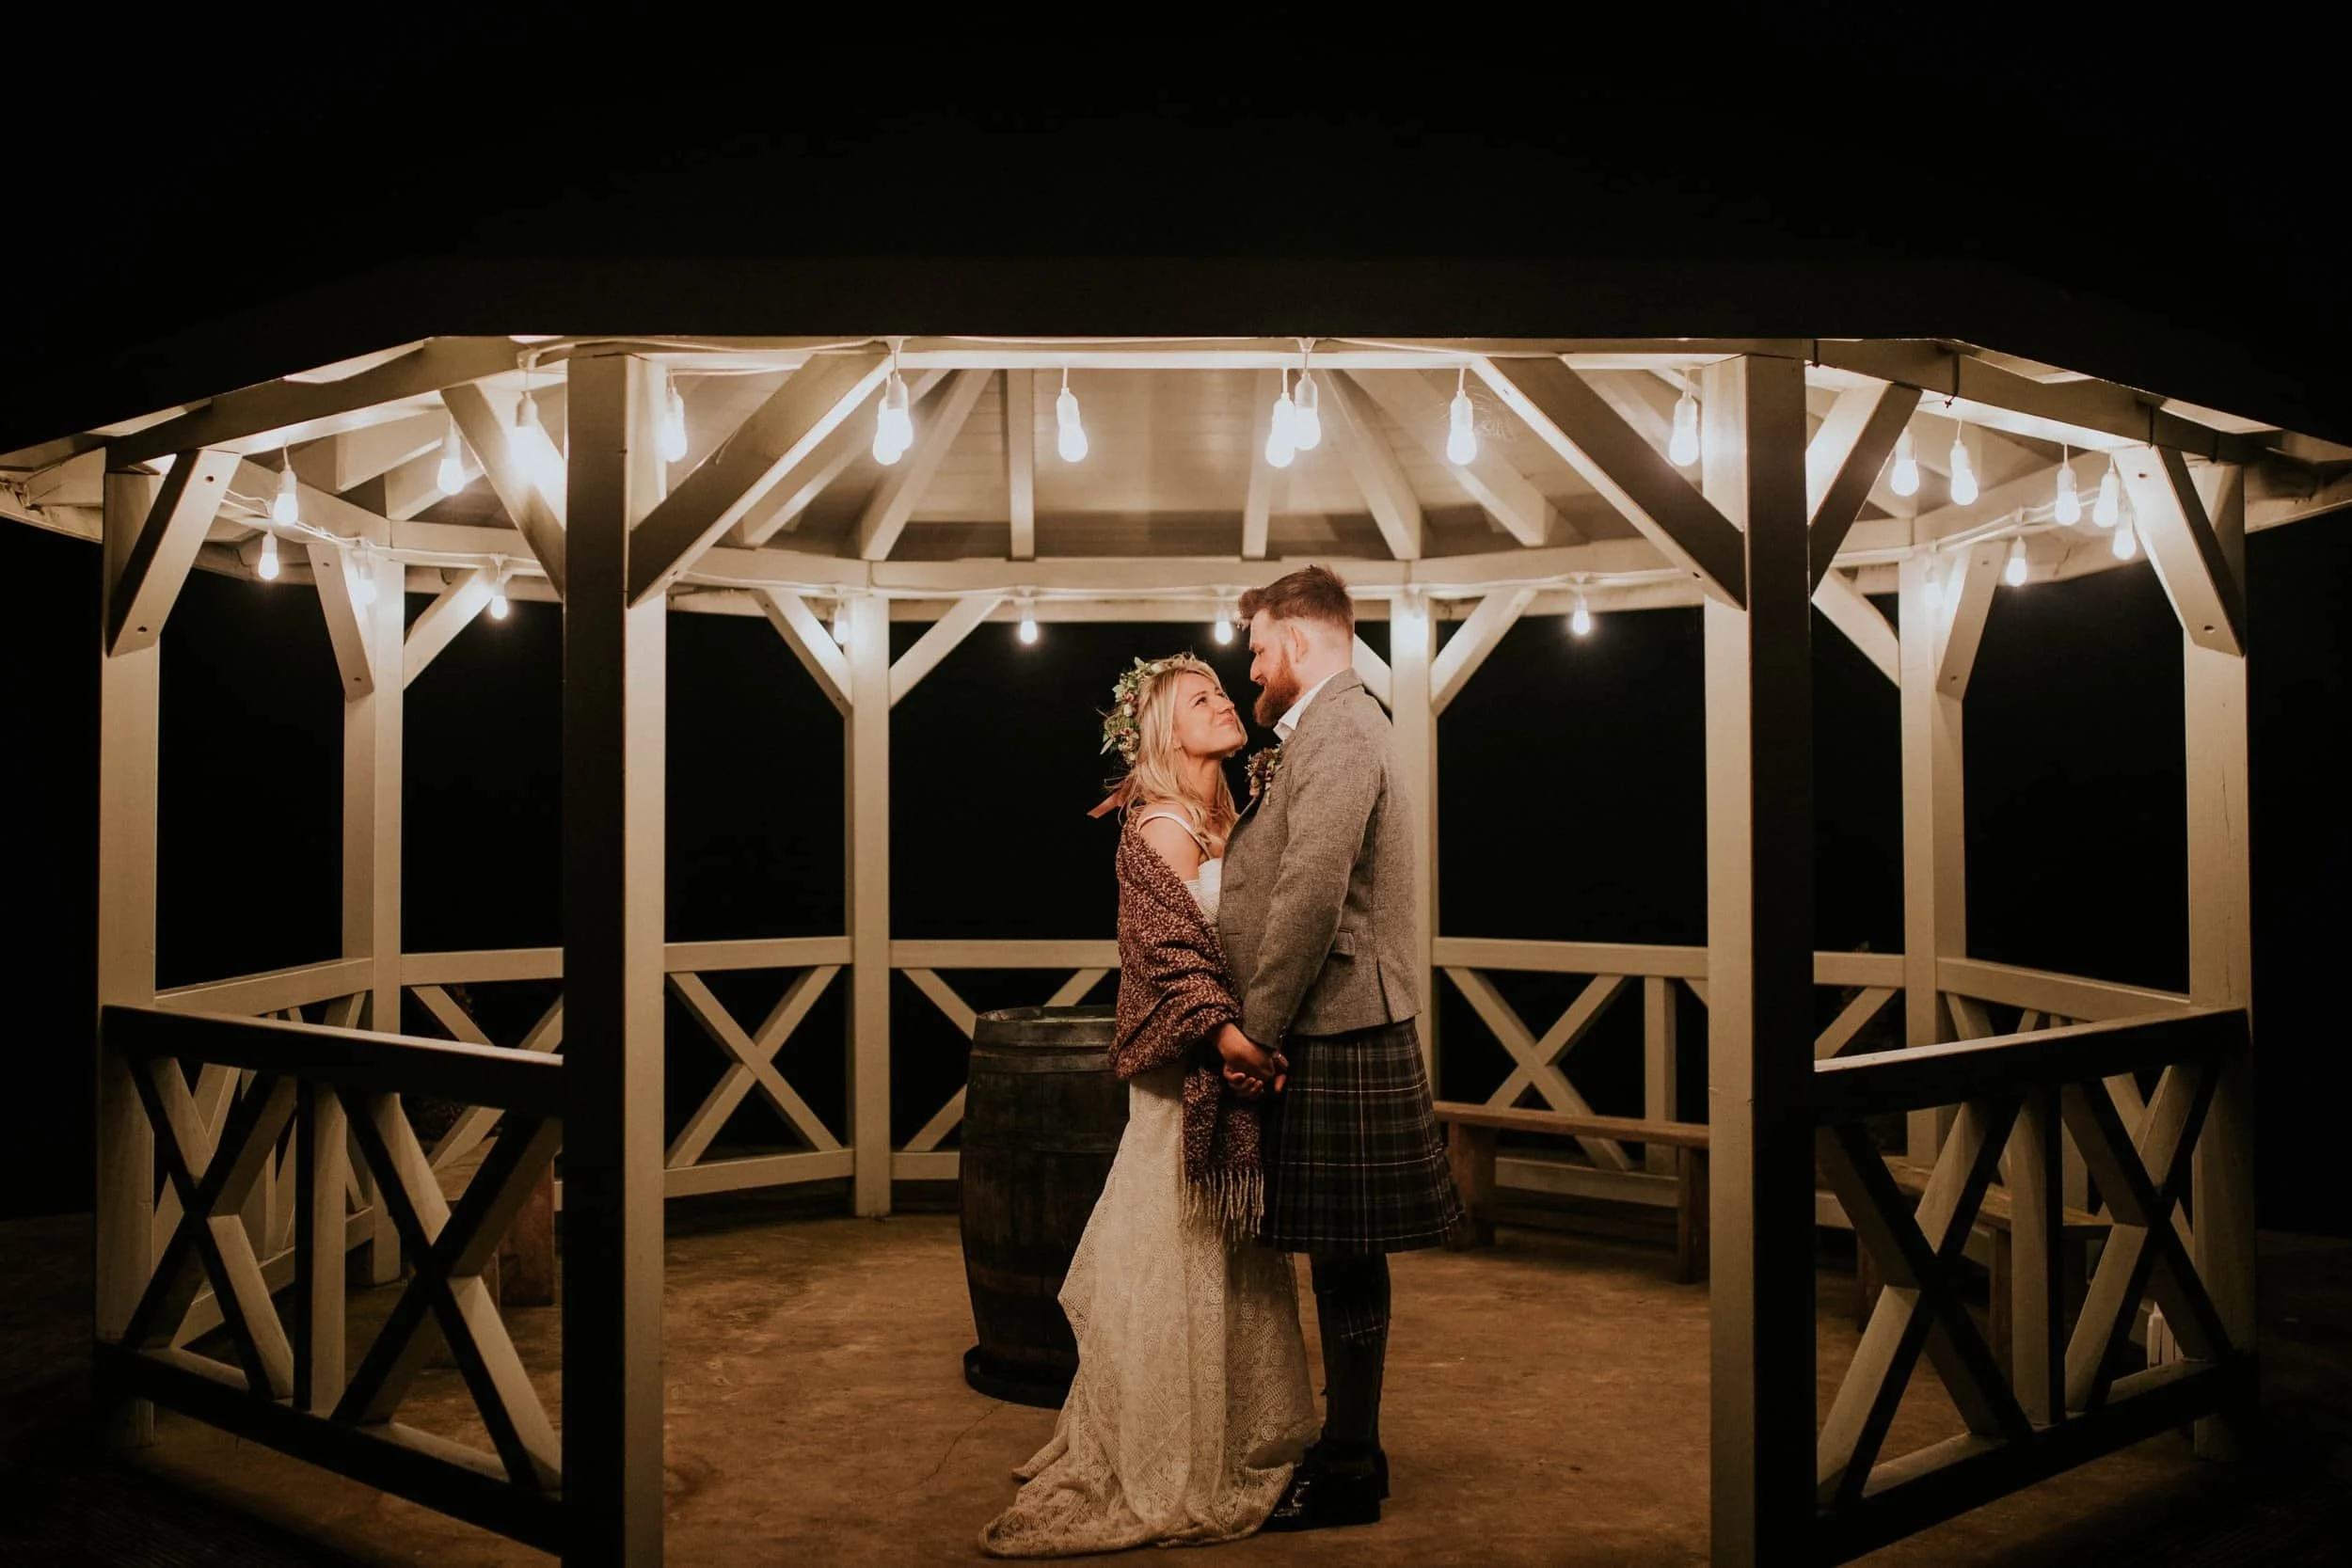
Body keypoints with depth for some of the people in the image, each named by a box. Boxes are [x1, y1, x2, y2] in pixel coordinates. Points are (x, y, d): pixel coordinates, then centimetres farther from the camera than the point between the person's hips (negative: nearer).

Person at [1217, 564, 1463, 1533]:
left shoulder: (1338, 731, -15)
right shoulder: (1327, 729, 19)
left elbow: (1310, 895, -23)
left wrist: (1256, 1034, -18)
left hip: (1336, 1041, -10)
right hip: (1331, 1036, 10)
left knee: (1346, 1262, 1)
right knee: (1341, 1261, 16)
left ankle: (1348, 1472, 13)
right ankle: (1349, 1445, 27)